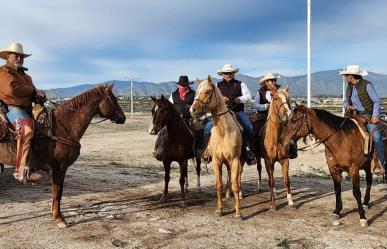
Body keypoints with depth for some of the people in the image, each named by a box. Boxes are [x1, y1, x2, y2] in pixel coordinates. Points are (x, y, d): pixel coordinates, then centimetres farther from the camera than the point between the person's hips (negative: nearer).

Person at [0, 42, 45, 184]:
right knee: (27, 128, -34)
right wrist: (33, 90, -4)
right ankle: (21, 170, -40)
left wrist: (39, 95, -1)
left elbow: (32, 94, 24)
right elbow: (12, 89, -16)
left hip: (27, 109, 9)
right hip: (12, 107, -9)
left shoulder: (26, 76, 28)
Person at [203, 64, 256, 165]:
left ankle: (248, 150, -18)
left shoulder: (240, 84, 14)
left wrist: (241, 99, -16)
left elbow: (248, 96, 5)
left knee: (248, 127, -27)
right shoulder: (218, 85, 16)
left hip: (238, 112, -1)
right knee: (208, 127, -18)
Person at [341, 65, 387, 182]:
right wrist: (348, 106, -2)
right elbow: (345, 101, 22)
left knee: (376, 137, -23)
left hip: (369, 116, -7)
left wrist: (375, 116, -20)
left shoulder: (367, 85, -8)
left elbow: (377, 101, -9)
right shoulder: (349, 87, 12)